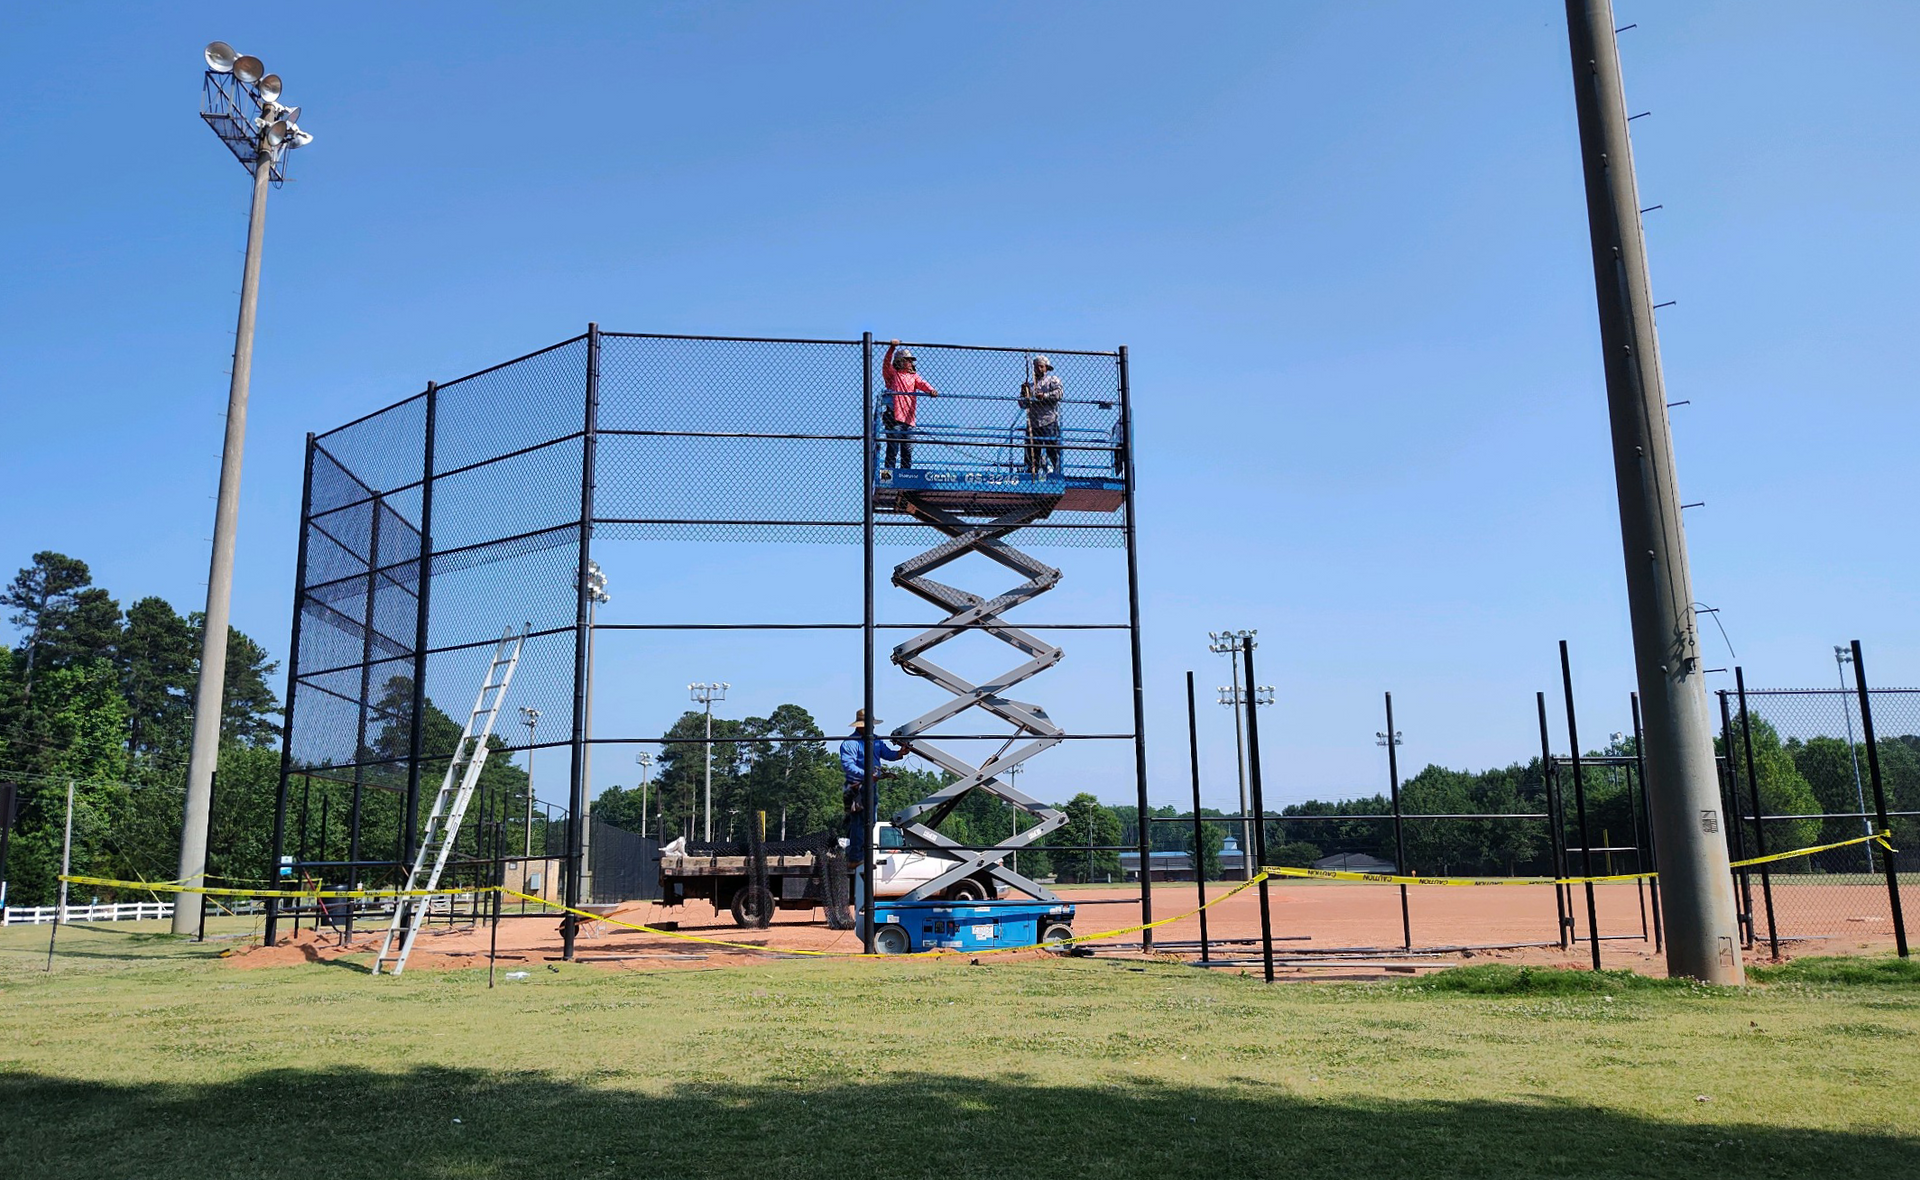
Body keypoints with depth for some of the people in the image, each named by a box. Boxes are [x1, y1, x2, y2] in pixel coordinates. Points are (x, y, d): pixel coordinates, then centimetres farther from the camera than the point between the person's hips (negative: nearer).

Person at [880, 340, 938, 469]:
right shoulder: (892, 374, 10)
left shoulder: (914, 376, 20)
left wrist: (931, 390, -19)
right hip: (894, 417, -4)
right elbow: (886, 362, -8)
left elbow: (922, 384, 3)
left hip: (909, 419, 4)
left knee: (908, 452, 3)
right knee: (893, 450, -10)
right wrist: (892, 348, -24)